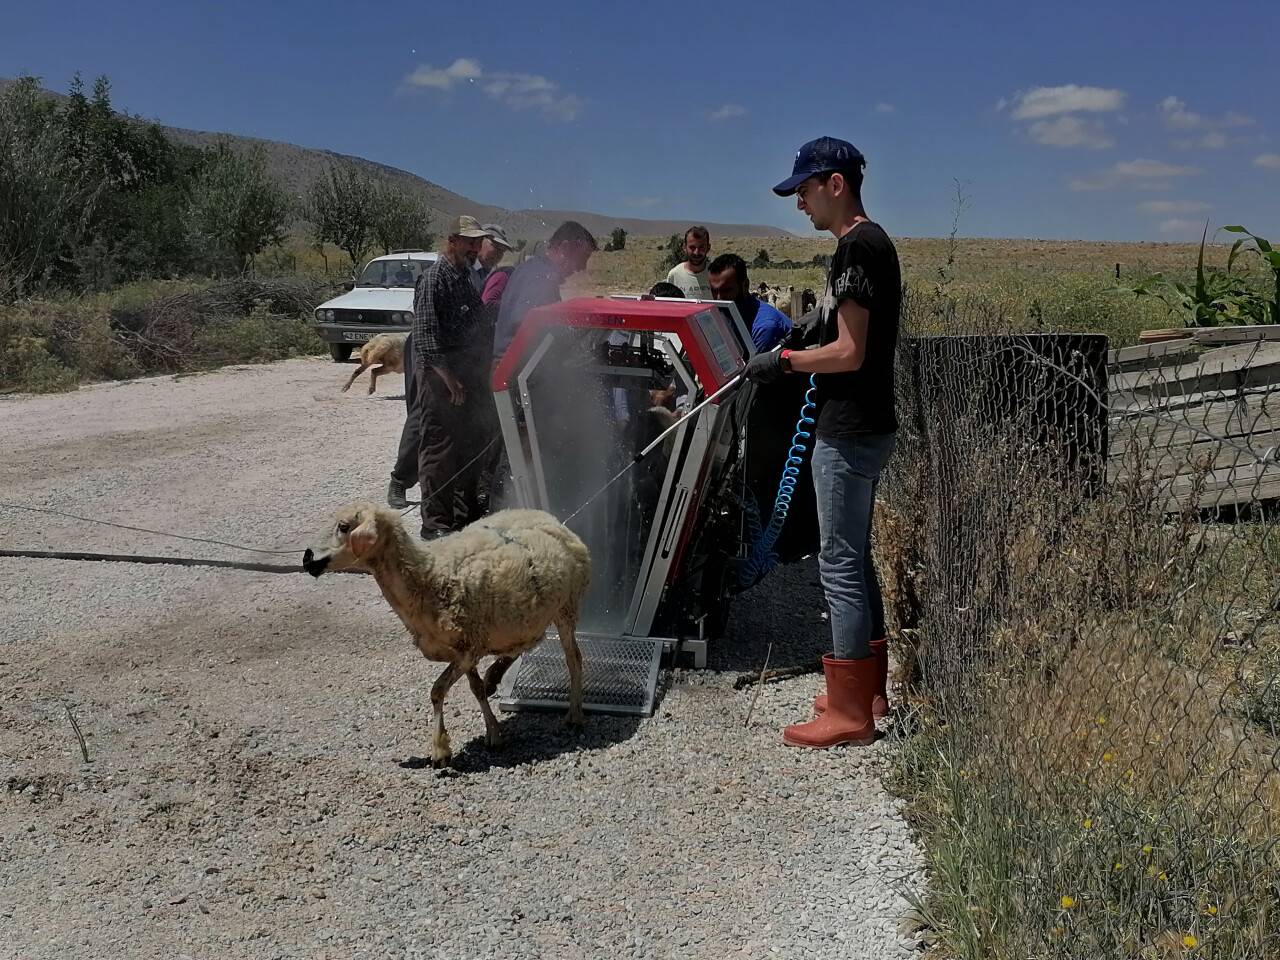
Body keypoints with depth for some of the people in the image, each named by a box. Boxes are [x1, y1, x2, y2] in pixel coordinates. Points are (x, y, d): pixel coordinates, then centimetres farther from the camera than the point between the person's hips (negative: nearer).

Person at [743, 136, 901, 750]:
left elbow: (850, 353, -21)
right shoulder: (874, 242, 16)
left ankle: (849, 713, 4)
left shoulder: (857, 246, -16)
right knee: (855, 559, 17)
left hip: (849, 433, -11)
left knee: (840, 564, -4)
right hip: (864, 426, 11)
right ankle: (868, 689, 28)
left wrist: (784, 361, -11)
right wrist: (801, 359, 14)